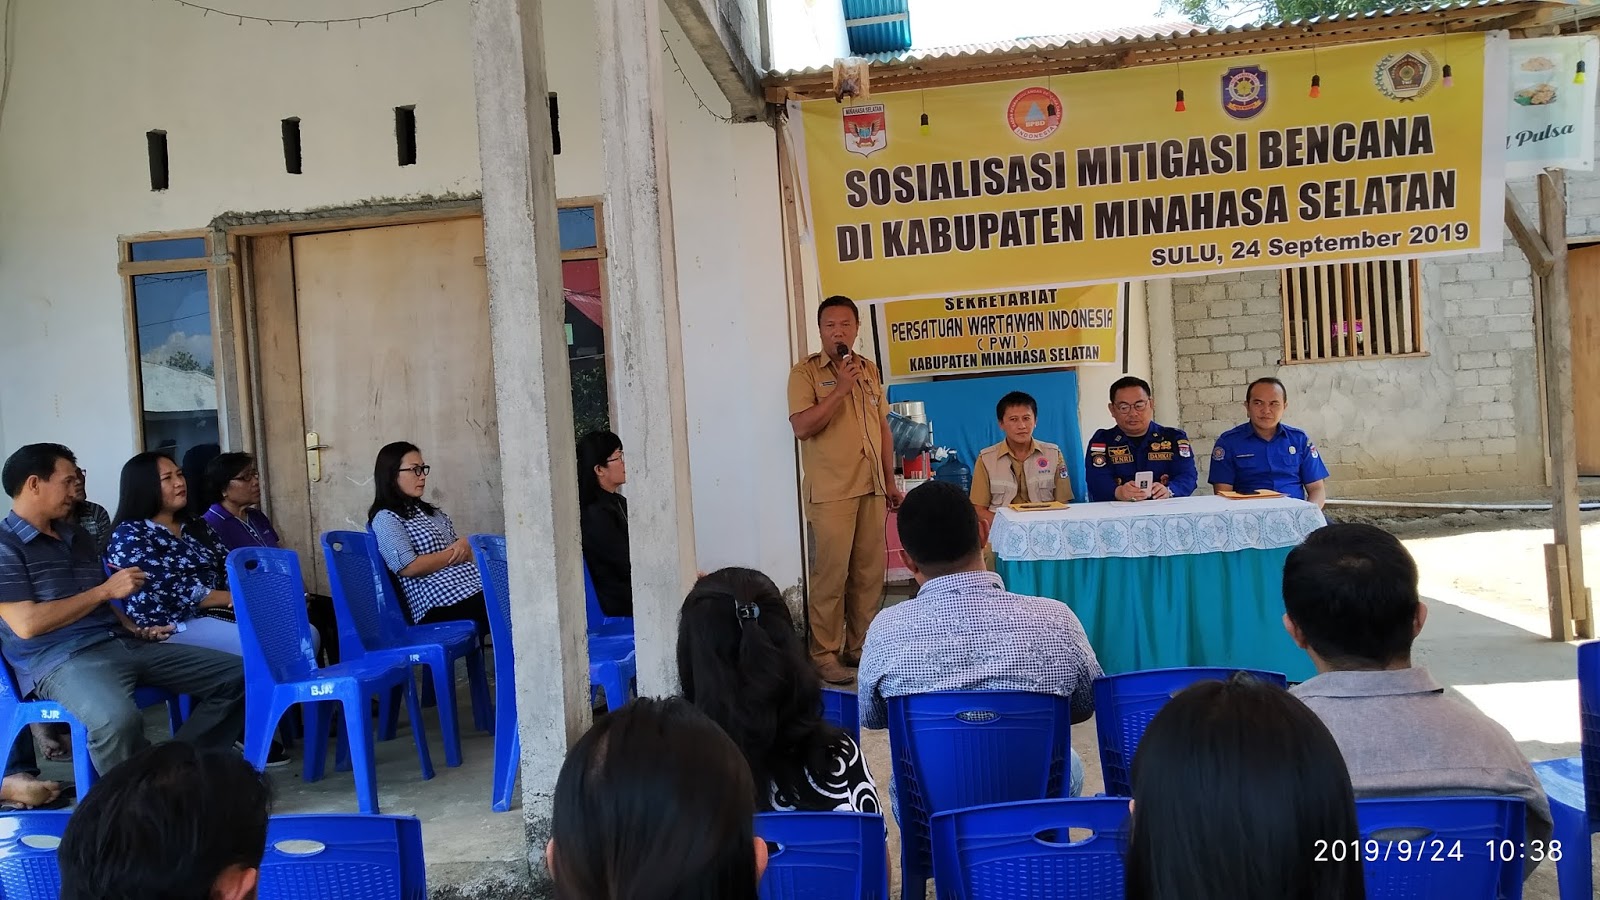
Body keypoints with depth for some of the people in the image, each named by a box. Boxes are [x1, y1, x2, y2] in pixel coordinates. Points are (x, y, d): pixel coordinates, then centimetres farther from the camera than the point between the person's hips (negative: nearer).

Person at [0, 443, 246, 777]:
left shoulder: (76, 538, 22)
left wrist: (136, 630, 7)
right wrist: (106, 590, -9)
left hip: (121, 644, 8)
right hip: (62, 659, -8)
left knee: (237, 674, -3)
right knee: (117, 719, -41)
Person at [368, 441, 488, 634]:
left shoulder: (430, 511, 24)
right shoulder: (385, 518, 0)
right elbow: (409, 567, -13)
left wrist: (464, 545, -2)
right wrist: (454, 553, -3)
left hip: (477, 588, 8)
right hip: (440, 605, -8)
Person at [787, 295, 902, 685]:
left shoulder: (869, 370, 15)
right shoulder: (806, 371, -2)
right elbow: (802, 426, -13)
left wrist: (890, 483, 16)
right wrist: (840, 390, -18)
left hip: (871, 488, 6)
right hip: (831, 492, -5)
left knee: (870, 573, 7)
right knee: (831, 575, -6)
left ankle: (861, 647, 18)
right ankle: (825, 655, 2)